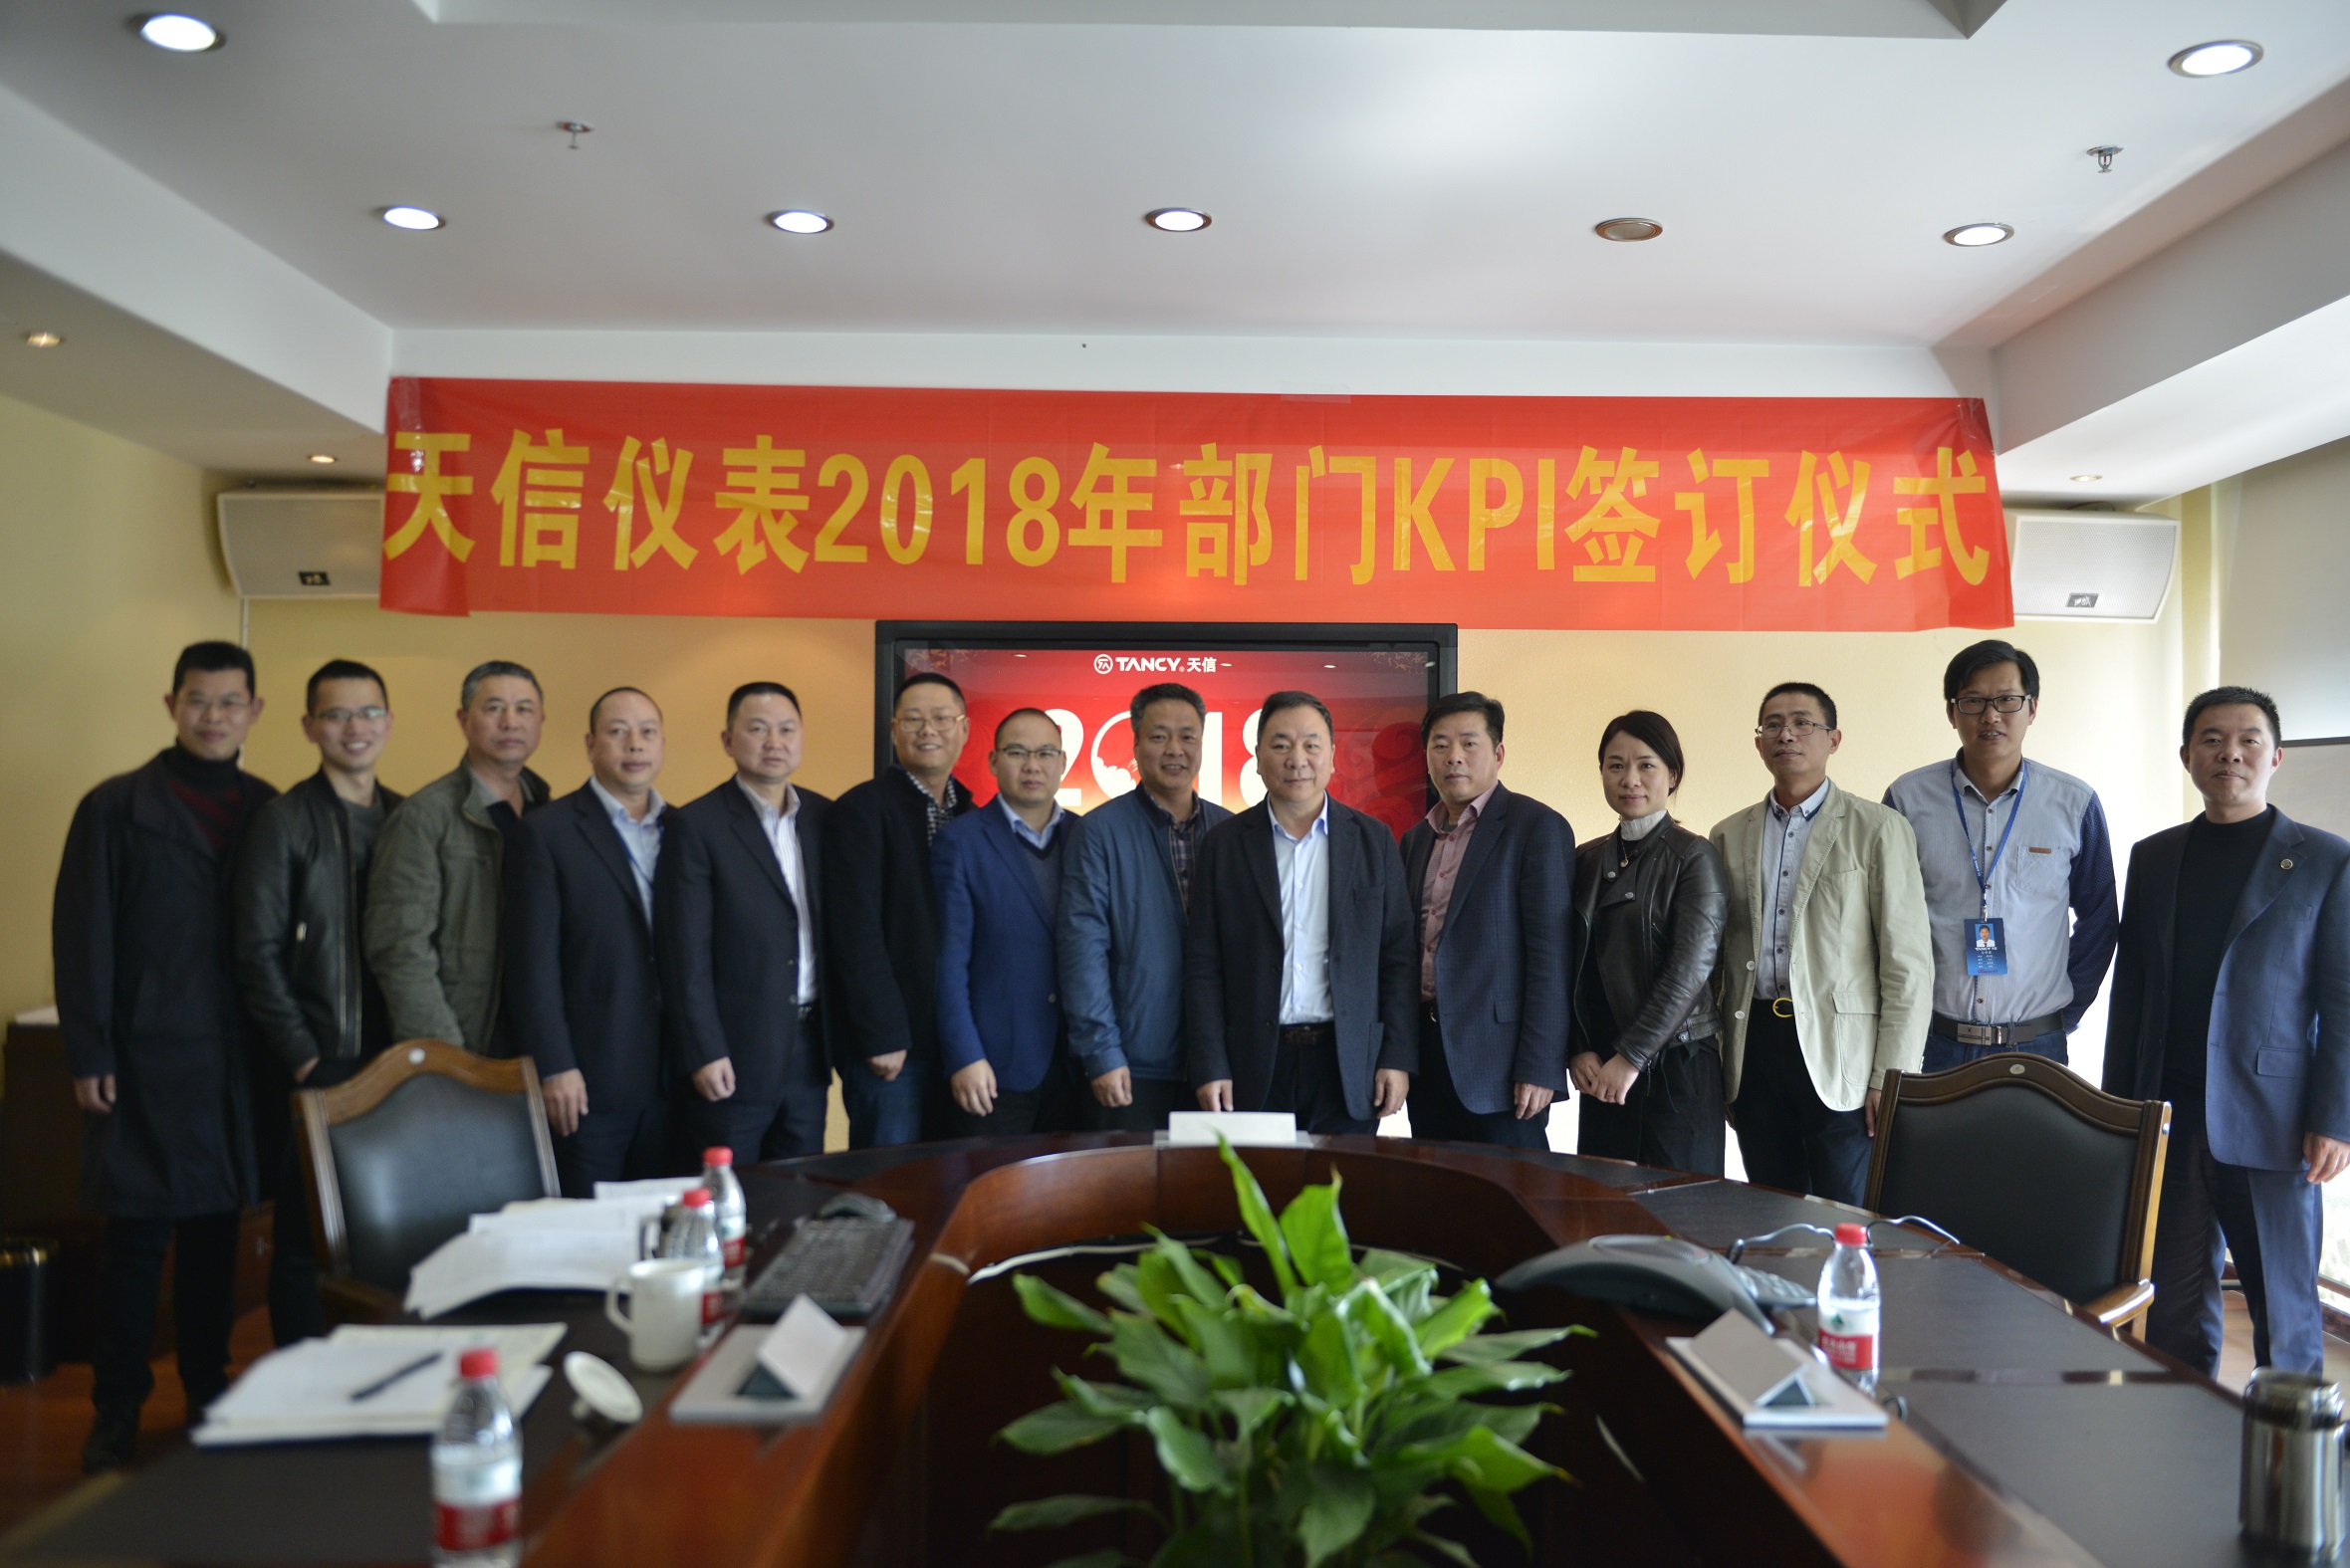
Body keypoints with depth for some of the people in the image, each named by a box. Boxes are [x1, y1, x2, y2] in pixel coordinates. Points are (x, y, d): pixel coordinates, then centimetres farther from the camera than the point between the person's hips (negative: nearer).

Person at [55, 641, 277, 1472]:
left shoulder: (267, 810, 9)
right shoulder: (116, 808, -1)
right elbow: (80, 937, -3)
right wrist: (88, 1055, -8)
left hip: (237, 1060, 3)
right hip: (146, 1059, -3)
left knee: (216, 1231, 10)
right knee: (136, 1234, 2)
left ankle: (208, 1394, 23)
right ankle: (117, 1413, 15)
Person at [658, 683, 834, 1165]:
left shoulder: (825, 817, 8)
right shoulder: (697, 826, -8)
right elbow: (687, 956, -10)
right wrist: (704, 1053, -14)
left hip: (811, 1050, 5)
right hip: (734, 1054, -5)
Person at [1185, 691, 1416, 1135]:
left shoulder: (1373, 840, 6)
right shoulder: (1222, 844, 4)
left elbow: (1400, 957, 5)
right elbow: (1203, 966, 2)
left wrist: (1398, 1059, -2)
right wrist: (1209, 1068, -5)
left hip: (1348, 1066, 1)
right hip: (1254, 1069, 0)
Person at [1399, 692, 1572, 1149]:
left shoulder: (1537, 827, -6)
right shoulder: (1415, 840, 16)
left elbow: (1551, 955, -12)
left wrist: (1539, 1068, -17)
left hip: (1496, 1063, -6)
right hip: (1425, 1054, 7)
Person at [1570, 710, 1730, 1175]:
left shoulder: (1694, 857, -5)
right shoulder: (1588, 859, 10)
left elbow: (1691, 969, -12)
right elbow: (1573, 967, 9)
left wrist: (1631, 1057, -13)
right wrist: (1579, 1050, -3)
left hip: (1678, 1068, -4)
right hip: (1601, 1072, 4)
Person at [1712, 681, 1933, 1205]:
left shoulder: (1878, 830, 0)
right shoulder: (1729, 836, 12)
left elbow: (1909, 966, -3)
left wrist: (1891, 1082, -8)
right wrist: (1718, 1066, 9)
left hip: (1840, 1059, -3)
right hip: (1755, 1044, 4)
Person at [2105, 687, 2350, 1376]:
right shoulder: (2153, 858, 12)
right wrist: (2117, 1107, 9)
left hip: (2270, 1124, -3)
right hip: (2170, 1116, 3)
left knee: (2285, 1316, 6)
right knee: (2176, 1310, 8)